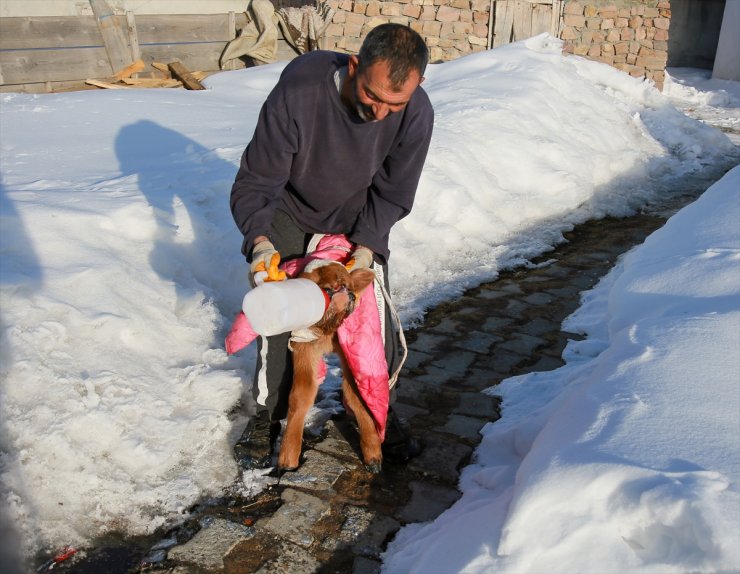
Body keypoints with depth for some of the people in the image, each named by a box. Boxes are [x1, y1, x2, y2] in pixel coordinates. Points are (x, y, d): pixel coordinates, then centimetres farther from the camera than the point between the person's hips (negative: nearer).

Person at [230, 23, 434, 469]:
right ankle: (267, 415, 18)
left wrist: (367, 246, -25)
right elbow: (255, 183, -27)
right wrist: (260, 239, -43)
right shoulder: (297, 90, -37)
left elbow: (393, 193, -14)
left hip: (360, 219, 2)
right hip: (290, 214, -1)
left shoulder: (416, 113, -29)